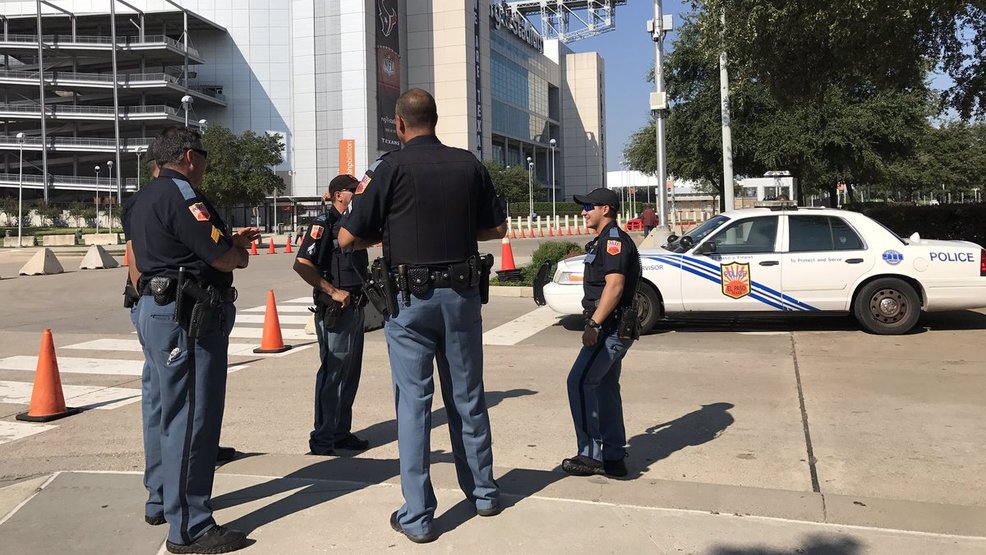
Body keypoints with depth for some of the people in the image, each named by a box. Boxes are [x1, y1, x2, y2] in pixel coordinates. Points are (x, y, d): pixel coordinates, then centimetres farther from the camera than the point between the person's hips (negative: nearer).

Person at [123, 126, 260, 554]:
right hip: (188, 316, -11)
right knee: (190, 417, -7)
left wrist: (230, 240, 19)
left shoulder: (141, 200, 18)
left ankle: (160, 501, 33)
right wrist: (240, 251, 3)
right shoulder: (181, 194, -14)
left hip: (155, 310, 11)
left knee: (162, 409, 19)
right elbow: (225, 258, -18)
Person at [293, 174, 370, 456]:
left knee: (350, 372, 14)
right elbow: (301, 264, -20)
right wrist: (333, 292, -20)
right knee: (333, 372, -4)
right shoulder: (324, 223, -10)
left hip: (355, 307, 9)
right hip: (335, 310, -9)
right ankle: (322, 440, 4)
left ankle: (341, 432, 25)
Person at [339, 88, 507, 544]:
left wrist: (387, 233, 9)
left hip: (411, 298, -3)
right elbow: (497, 227, 13)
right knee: (467, 397, 15)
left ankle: (417, 516, 7)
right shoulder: (468, 164, 4)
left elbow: (348, 238, -8)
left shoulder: (391, 167, -8)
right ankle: (483, 492, 28)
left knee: (413, 401, 3)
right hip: (463, 293, 4)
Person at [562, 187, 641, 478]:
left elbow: (615, 286, -24)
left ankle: (591, 454, -7)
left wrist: (594, 324, -27)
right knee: (605, 388, 12)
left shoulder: (613, 240, -13)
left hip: (611, 328, -11)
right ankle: (613, 457, 18)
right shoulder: (605, 240, 20)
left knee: (579, 382, -12)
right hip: (611, 329, 11)